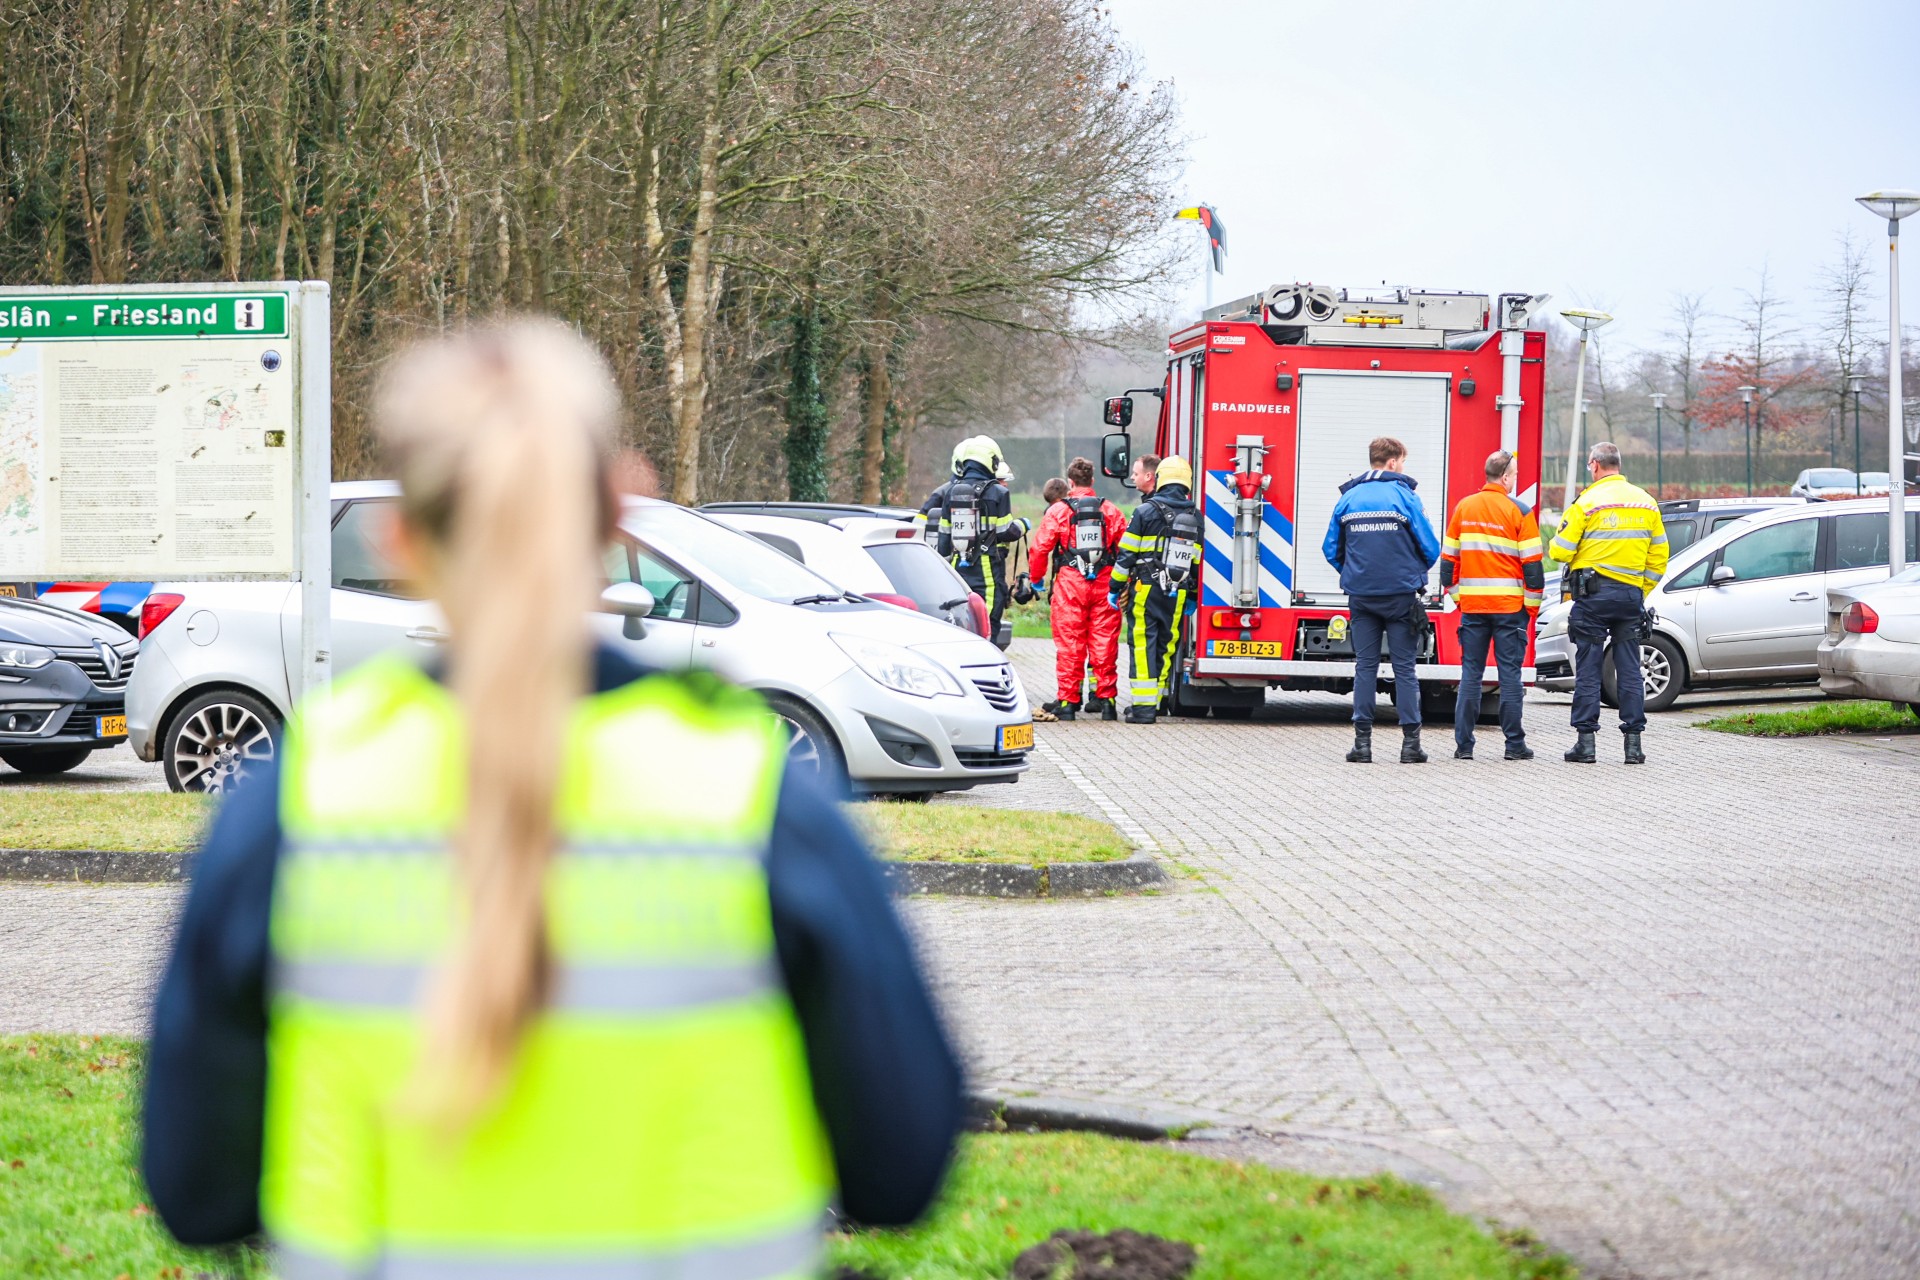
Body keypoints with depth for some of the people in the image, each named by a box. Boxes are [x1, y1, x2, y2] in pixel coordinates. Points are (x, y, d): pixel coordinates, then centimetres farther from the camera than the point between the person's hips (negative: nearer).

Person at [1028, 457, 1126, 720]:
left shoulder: (1058, 511, -2)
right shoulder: (1111, 511, 5)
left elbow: (1040, 548, -3)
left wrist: (1036, 579, 12)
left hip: (1070, 585, -2)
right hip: (1104, 586, 2)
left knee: (1069, 646, 1)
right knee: (1104, 645, 6)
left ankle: (1068, 701, 2)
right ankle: (1106, 698, 6)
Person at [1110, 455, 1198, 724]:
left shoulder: (1146, 511, -6)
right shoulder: (1195, 517, 7)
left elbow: (1126, 553, -6)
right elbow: (1197, 561, 10)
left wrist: (1115, 587, 1)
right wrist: (1192, 596, 18)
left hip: (1146, 589, -4)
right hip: (1177, 592, 4)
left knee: (1144, 645, -4)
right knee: (1166, 645, 12)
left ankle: (1143, 706, -8)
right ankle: (1155, 702, 18)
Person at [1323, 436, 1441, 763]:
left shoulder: (1348, 498, 5)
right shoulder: (1404, 495, -6)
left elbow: (1331, 549, 7)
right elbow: (1430, 547, -5)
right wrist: (1417, 572, 16)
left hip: (1361, 596, 3)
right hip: (1400, 594, -3)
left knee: (1365, 666, 7)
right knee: (1404, 667, 1)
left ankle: (1362, 740, 2)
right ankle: (1410, 742, 0)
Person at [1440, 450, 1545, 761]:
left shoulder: (1464, 508, 7)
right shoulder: (1519, 511, -5)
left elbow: (1448, 557, 10)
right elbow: (1532, 563, -5)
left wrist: (1455, 595, 18)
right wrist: (1532, 604, 2)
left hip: (1472, 606, 3)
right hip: (1510, 606, -3)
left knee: (1470, 673, 6)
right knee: (1509, 673, 0)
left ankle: (1463, 744, 3)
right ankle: (1514, 744, 2)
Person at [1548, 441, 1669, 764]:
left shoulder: (1587, 501, -8)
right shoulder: (1646, 502, 9)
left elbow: (1560, 551, -9)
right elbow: (1659, 555, 12)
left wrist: (1554, 546, 14)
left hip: (1593, 594, -4)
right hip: (1631, 596, 4)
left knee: (1588, 669, 1)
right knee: (1629, 670, 7)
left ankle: (1585, 740, 0)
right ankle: (1633, 740, 5)